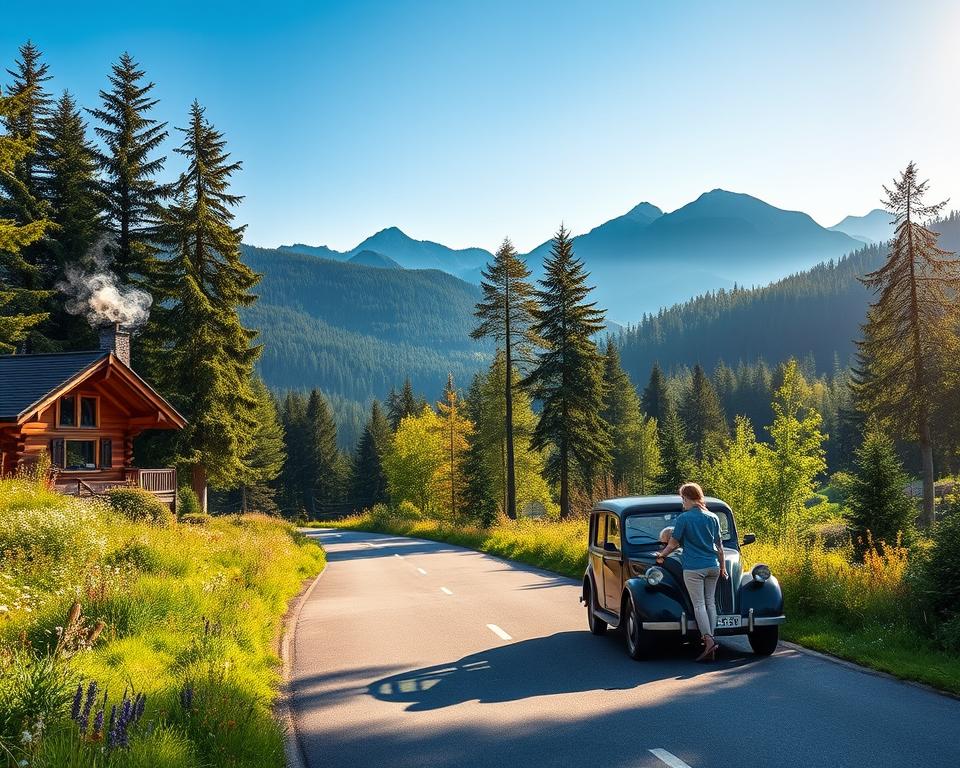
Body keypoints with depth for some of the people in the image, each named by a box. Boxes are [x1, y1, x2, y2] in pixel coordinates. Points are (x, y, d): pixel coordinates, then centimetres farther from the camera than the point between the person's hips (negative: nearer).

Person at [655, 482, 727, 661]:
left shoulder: (683, 518, -6)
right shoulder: (713, 518, 8)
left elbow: (674, 543, 0)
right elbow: (719, 545, 13)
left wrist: (662, 554, 17)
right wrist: (723, 566, 21)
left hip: (693, 568, -5)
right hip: (713, 566, 5)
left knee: (698, 604, -5)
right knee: (710, 602, 9)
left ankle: (709, 641, -16)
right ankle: (710, 638, 7)